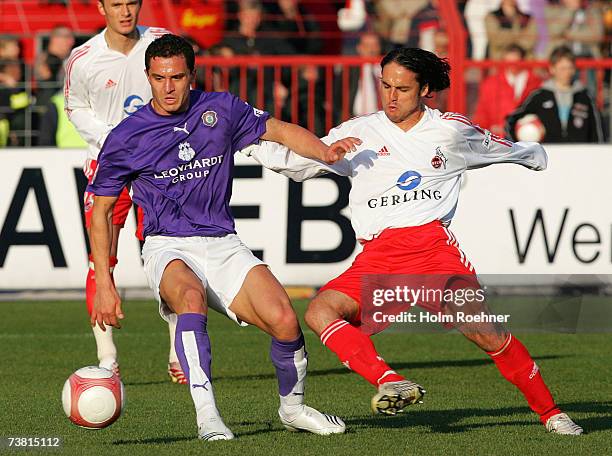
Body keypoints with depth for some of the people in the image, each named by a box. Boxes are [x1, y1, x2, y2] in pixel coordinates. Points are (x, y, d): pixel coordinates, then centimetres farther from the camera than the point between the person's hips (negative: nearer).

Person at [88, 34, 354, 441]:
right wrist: (105, 285, -2)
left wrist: (324, 152, -5)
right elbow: (101, 211, 5)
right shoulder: (125, 139, -2)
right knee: (192, 297, -39)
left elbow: (280, 131, 16)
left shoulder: (220, 109, 4)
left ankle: (293, 407, 8)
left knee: (284, 321, -20)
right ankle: (207, 415, -40)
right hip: (168, 248, -2)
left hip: (223, 245, 2)